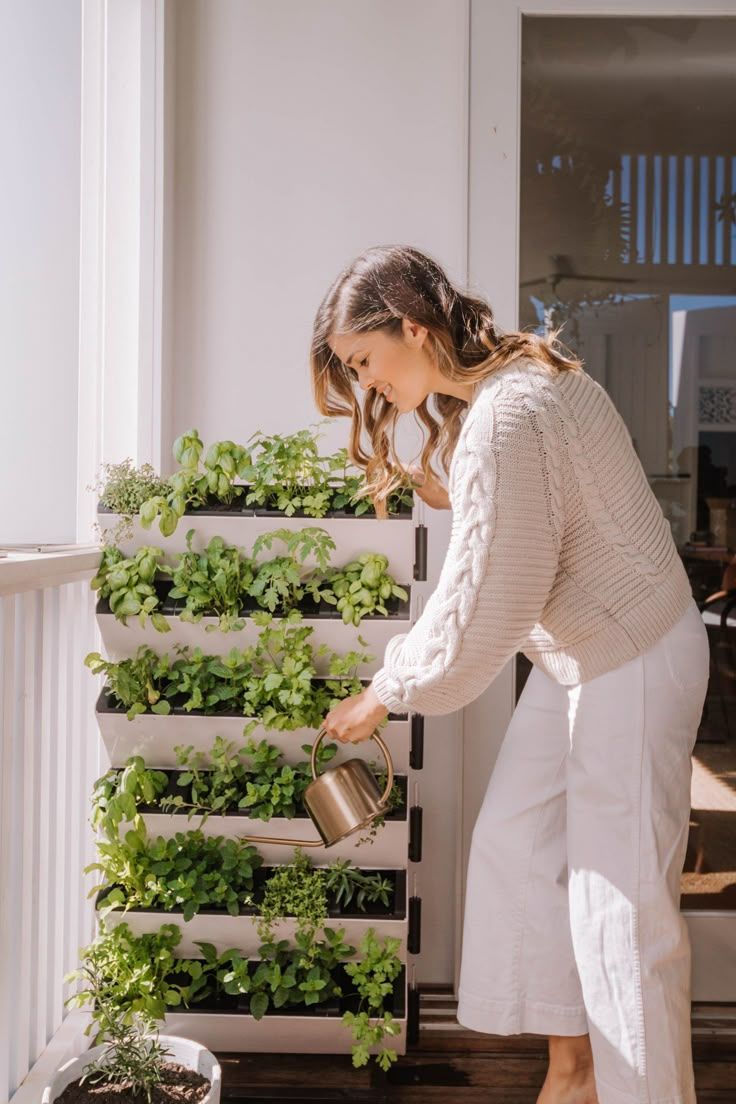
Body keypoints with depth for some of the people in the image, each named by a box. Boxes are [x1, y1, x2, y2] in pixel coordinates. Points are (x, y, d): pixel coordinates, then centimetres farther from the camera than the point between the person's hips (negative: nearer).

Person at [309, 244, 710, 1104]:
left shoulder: (503, 420, -25)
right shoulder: (517, 373, 5)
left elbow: (480, 607, -22)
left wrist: (388, 691, -9)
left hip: (632, 666, -10)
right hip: (581, 655, 10)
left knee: (620, 899, -2)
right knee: (513, 847, 12)